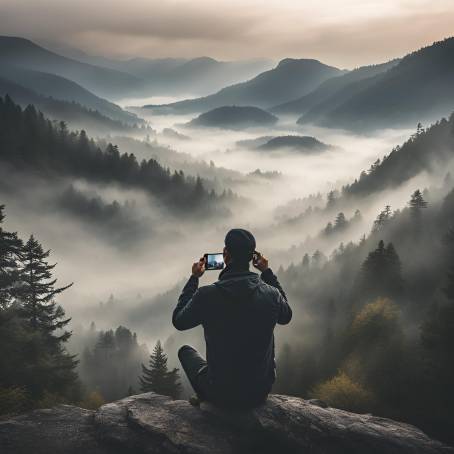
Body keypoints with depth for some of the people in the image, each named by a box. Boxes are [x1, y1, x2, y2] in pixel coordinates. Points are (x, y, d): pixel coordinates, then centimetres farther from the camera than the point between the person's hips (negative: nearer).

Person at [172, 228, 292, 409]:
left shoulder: (206, 295, -20)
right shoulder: (271, 294, -13)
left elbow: (178, 321, 1)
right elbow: (286, 316, 12)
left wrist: (194, 278, 7)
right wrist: (268, 273, 15)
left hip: (221, 395, -2)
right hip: (260, 394, 2)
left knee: (185, 351, 26)